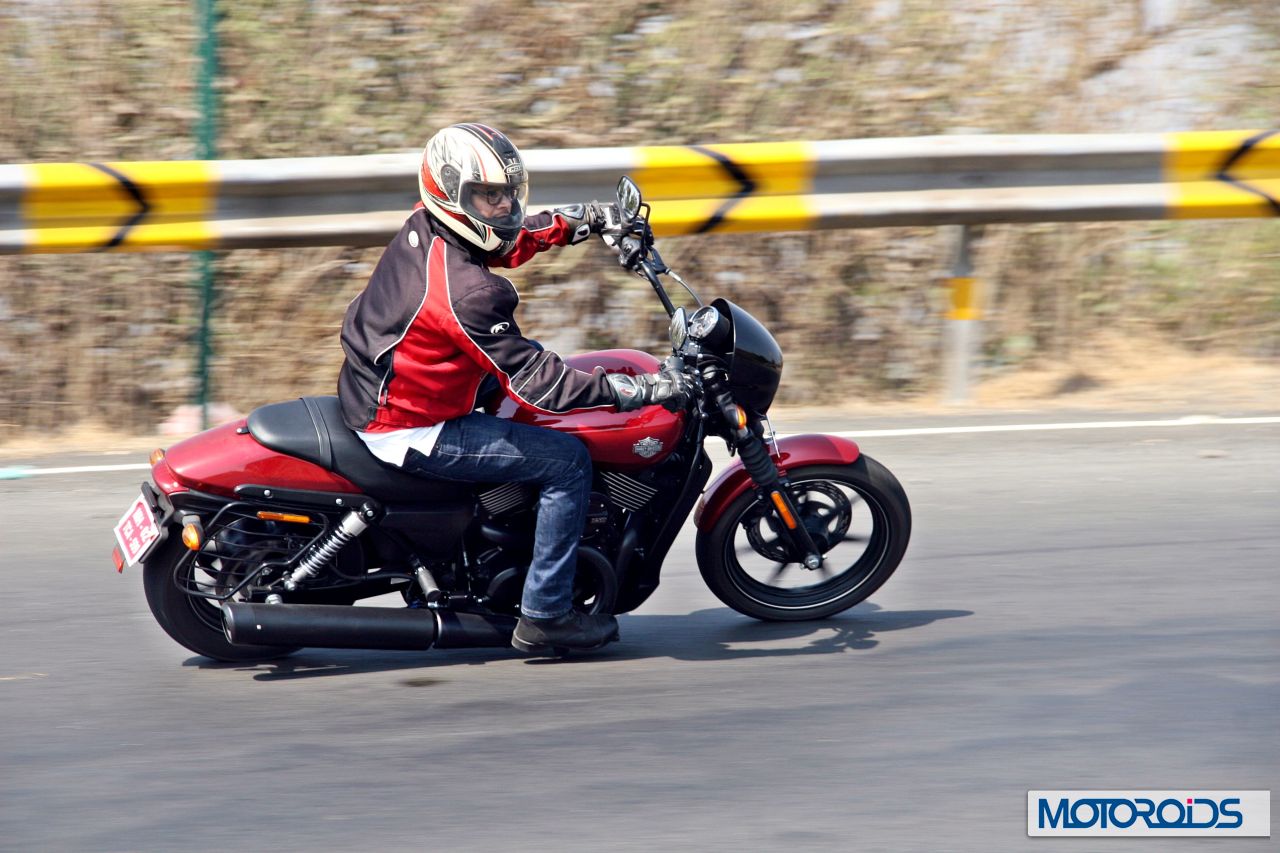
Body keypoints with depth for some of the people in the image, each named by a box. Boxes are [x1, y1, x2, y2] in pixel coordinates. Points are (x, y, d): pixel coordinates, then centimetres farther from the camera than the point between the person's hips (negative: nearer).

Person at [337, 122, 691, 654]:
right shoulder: (466, 291, -30)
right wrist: (643, 390, -26)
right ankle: (544, 617, -3)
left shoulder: (424, 230, -2)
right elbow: (536, 383, -29)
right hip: (411, 432, -10)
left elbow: (513, 239, 20)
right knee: (567, 461, -12)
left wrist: (585, 220, 16)